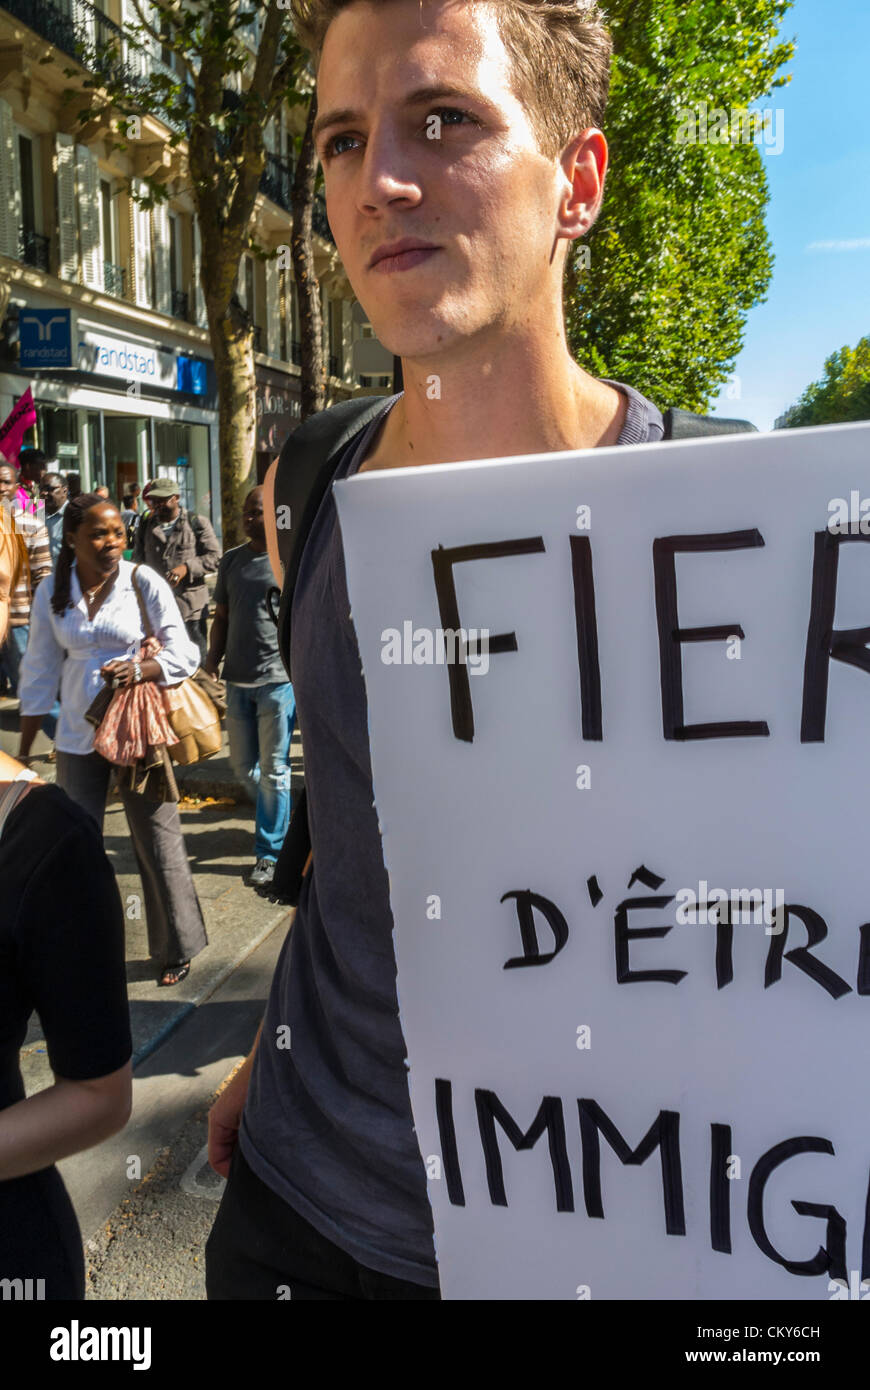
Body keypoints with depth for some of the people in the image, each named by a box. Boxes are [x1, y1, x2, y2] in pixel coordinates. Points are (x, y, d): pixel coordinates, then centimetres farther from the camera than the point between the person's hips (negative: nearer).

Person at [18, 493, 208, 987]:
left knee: (158, 842, 3)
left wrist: (139, 669, -24)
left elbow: (183, 654, -5)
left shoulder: (144, 583, -7)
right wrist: (24, 751, 9)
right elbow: (41, 673, 8)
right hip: (78, 737, 3)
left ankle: (176, 951, 19)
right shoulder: (53, 593, 1)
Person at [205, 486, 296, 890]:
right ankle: (278, 818, 37)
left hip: (279, 679, -6)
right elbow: (222, 617, 16)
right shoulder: (231, 560, 11)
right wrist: (214, 657, 4)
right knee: (242, 765, 14)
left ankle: (269, 852, 11)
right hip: (238, 680, 6)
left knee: (273, 770, 0)